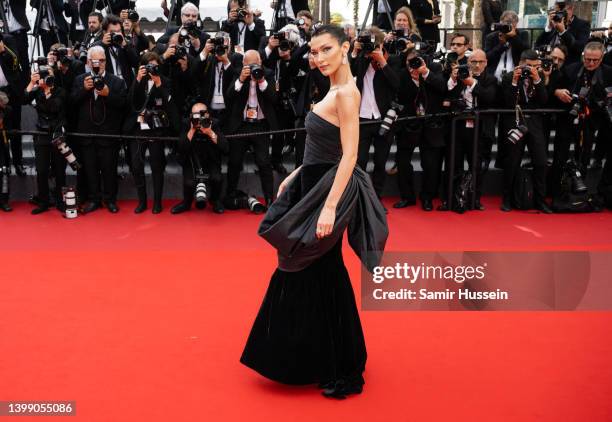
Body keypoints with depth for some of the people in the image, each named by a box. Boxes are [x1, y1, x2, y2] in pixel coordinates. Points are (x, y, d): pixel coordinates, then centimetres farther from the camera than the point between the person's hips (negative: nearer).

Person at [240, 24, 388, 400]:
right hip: (314, 185, 10)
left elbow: (349, 155, -24)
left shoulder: (347, 93, -16)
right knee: (307, 276, 17)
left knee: (320, 279, -1)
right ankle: (316, 359, 33)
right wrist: (294, 176, 19)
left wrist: (330, 207, -29)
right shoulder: (334, 90, 13)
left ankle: (341, 372, 13)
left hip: (330, 190, -10)